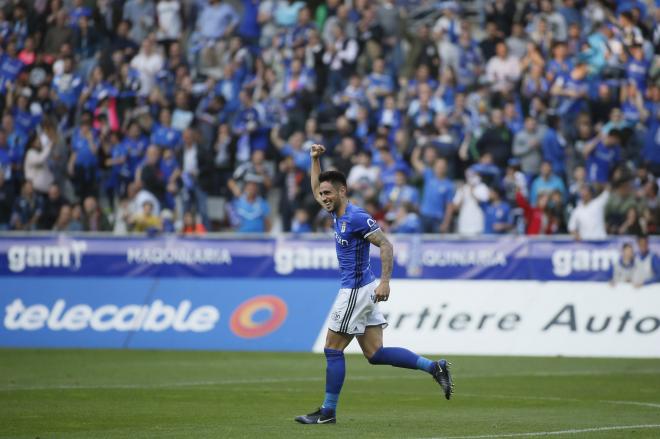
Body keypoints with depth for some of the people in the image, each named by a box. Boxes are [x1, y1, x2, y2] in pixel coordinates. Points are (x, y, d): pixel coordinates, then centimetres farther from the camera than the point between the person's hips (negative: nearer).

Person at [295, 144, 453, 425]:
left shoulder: (356, 217, -16)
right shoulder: (337, 213, 11)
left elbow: (385, 245, -19)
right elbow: (315, 189, 28)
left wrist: (385, 281, -26)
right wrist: (315, 159, 17)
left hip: (357, 290, -9)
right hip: (359, 289, 9)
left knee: (333, 349, -3)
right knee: (374, 354, 5)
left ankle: (328, 411, 3)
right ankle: (434, 368, 4)